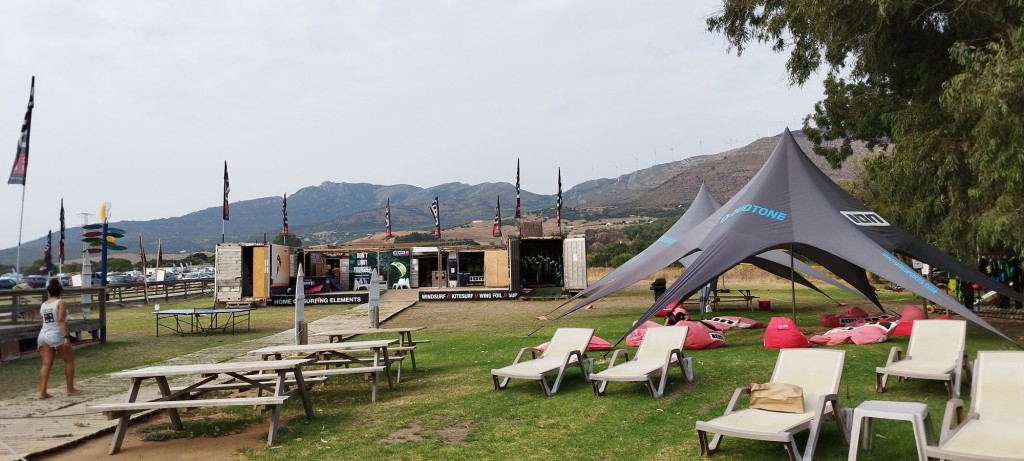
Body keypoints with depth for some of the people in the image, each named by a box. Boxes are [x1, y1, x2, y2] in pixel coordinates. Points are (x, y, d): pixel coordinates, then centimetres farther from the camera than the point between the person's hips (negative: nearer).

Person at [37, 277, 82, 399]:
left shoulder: (43, 305, 15)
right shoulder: (61, 303, -4)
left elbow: (44, 321, 17)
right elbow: (61, 320, -15)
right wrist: (66, 337, -22)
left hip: (43, 334, 6)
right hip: (56, 334, -6)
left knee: (46, 364, 4)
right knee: (69, 360, 8)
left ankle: (42, 392, -5)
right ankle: (70, 389, 11)